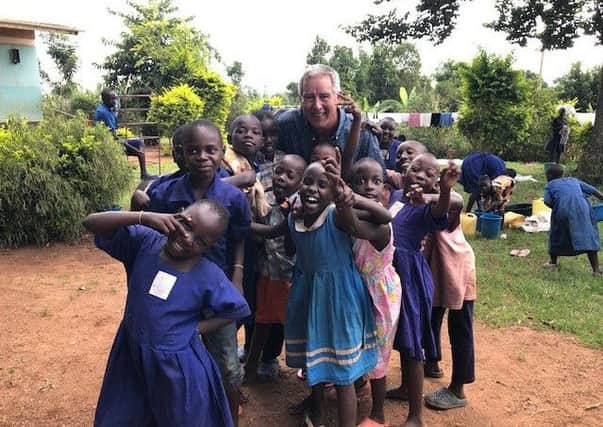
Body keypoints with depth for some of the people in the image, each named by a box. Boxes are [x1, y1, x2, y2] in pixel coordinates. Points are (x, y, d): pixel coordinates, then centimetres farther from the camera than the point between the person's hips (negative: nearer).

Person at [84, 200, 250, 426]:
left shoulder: (210, 277, -17)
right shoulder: (144, 242, -12)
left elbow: (238, 310, -4)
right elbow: (91, 223, -15)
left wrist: (195, 328, -12)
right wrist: (144, 217, -28)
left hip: (178, 368, -2)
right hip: (131, 356, 3)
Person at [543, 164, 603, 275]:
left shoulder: (550, 185, 21)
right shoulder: (574, 180, 30)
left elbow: (547, 202, 3)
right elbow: (593, 190, 24)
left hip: (563, 211, -2)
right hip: (582, 209, 2)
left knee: (557, 236, 18)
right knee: (589, 237, 3)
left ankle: (553, 263, 29)